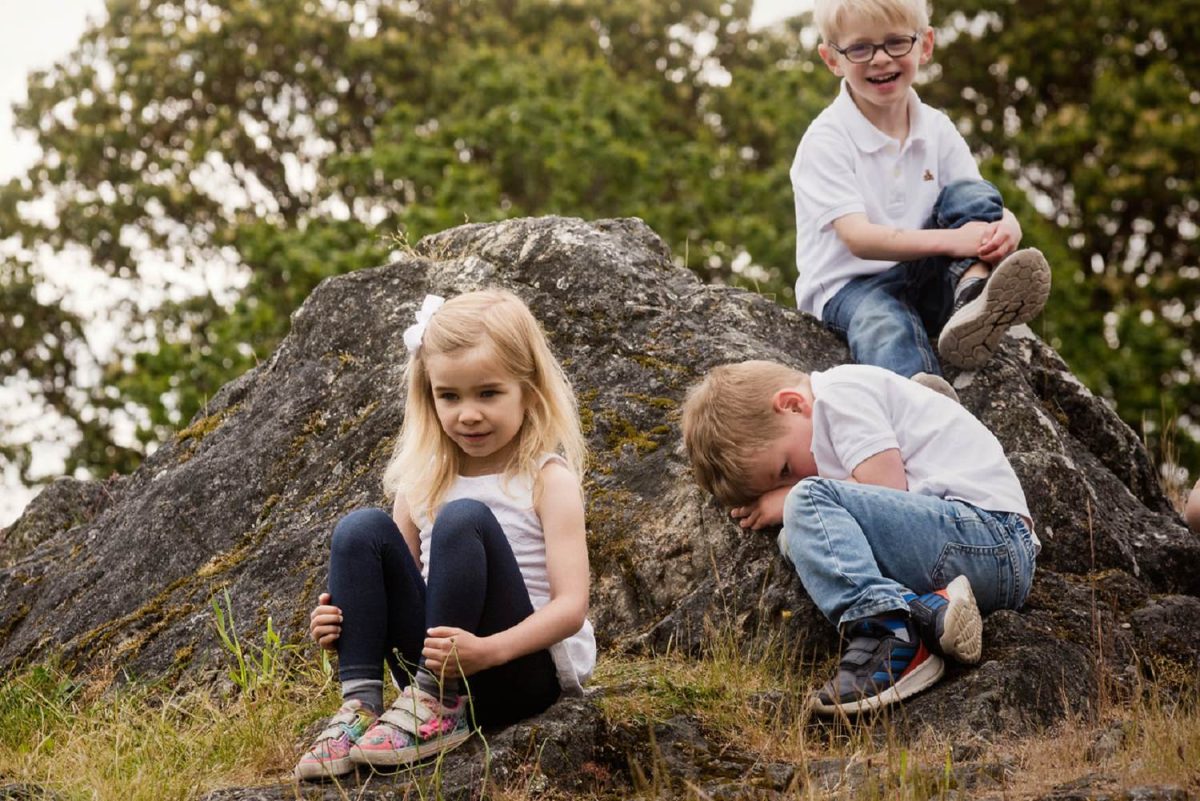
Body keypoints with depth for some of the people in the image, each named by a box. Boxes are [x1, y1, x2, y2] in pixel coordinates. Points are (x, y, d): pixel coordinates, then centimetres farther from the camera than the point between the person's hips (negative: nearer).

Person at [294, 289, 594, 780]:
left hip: (529, 667, -5)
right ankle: (360, 704, -20)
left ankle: (439, 710, -26)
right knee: (363, 529, -13)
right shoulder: (424, 481, 9)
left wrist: (487, 651, -31)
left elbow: (572, 607, -14)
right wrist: (341, 620, -13)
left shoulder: (547, 478, -5)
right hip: (439, 662, 5)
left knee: (463, 518, -27)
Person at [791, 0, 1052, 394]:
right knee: (886, 324, -39)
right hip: (850, 286, -5)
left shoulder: (937, 130, 5)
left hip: (925, 279, 5)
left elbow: (989, 212, 0)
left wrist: (1005, 230, -28)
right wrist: (950, 240, -34)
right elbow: (857, 238, -22)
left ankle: (972, 300, -39)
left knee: (970, 194, -14)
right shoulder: (827, 140, -12)